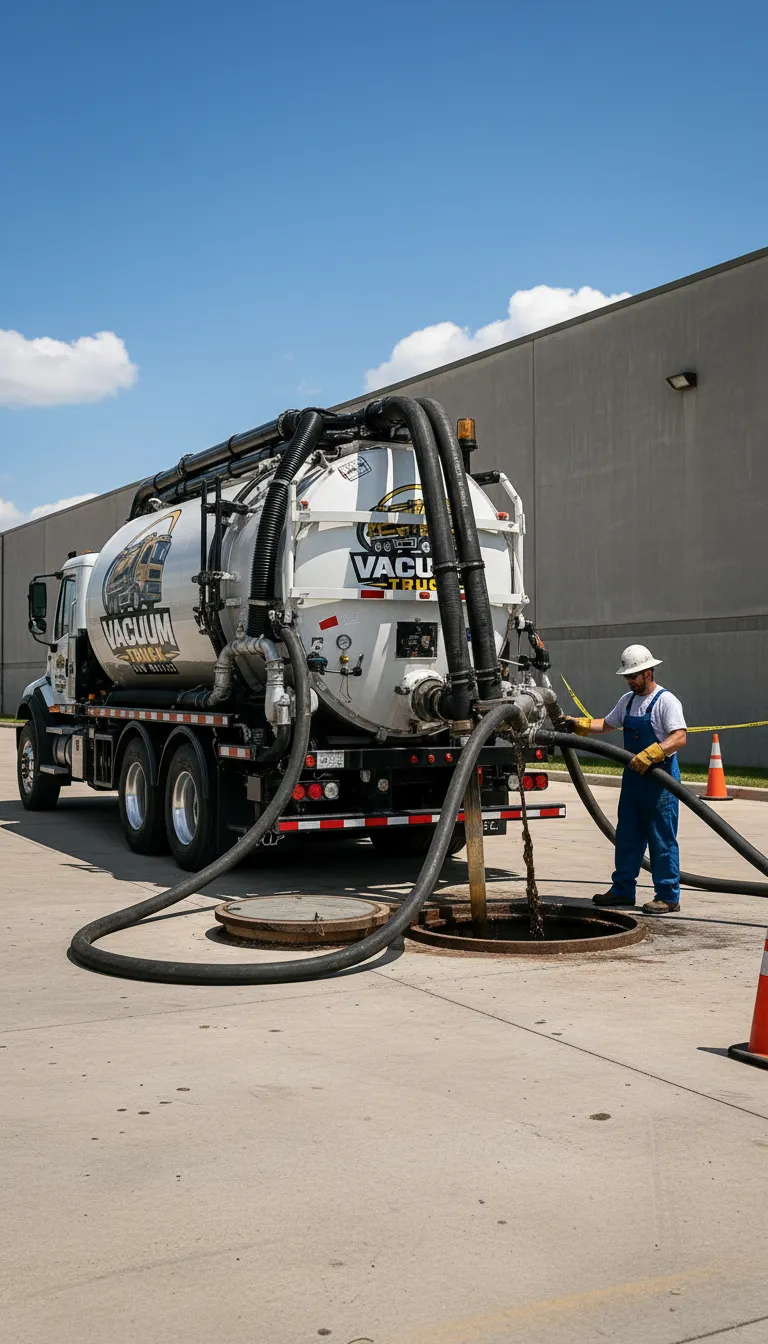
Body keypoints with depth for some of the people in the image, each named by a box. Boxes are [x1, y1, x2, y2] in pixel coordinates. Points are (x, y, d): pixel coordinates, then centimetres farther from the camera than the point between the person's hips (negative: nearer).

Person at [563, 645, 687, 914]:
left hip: (660, 777, -8)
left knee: (662, 839, -3)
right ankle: (623, 889, 23)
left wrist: (649, 755, -36)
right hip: (633, 775, 8)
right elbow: (607, 725, 26)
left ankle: (668, 897, 5)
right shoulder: (628, 700, 13)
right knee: (627, 836, 13)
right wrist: (579, 725, 10)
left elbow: (679, 738, -25)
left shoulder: (666, 701, -13)